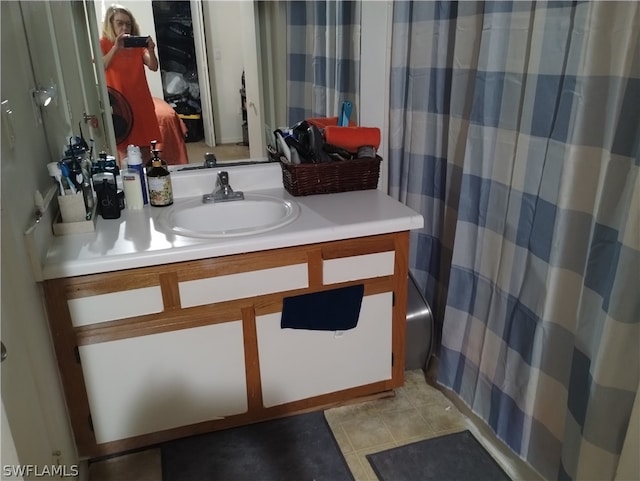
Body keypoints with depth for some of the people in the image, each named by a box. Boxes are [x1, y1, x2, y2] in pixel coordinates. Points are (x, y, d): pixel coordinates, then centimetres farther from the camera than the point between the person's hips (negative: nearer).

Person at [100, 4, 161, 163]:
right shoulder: (104, 44, -2)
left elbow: (153, 67, -3)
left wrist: (151, 51, -22)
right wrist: (115, 48, -29)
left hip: (141, 102, 4)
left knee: (145, 150, 9)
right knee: (124, 151, -5)